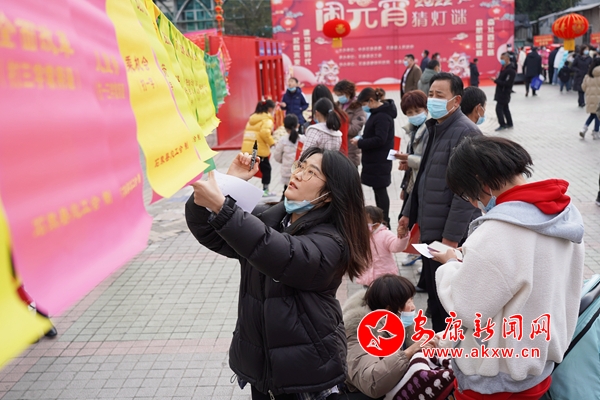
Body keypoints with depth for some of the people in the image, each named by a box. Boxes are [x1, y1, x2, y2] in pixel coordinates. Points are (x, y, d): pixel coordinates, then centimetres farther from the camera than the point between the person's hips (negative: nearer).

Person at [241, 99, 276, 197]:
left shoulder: (252, 117, 20)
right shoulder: (267, 119, -5)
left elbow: (248, 133, 16)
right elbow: (265, 132, -22)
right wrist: (272, 143, -14)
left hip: (247, 148, 7)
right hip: (259, 149, -6)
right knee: (266, 168, 10)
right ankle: (265, 190, 15)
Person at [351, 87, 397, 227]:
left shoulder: (382, 116, -19)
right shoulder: (377, 112, 11)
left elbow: (380, 140, -25)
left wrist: (360, 142, -18)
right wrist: (363, 138, 4)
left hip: (379, 161, -10)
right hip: (374, 159, 10)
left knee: (380, 189, -3)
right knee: (378, 189, 15)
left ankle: (384, 222, 5)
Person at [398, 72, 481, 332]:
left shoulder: (465, 132, -17)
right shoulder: (435, 127, 12)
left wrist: (451, 236, -23)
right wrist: (409, 213, 20)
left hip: (450, 233, -9)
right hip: (430, 228, 9)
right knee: (434, 291, 19)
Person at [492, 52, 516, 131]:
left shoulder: (511, 70, -22)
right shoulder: (504, 67, 9)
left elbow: (507, 83, -26)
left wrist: (496, 80, -24)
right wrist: (497, 80, 3)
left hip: (504, 92, -10)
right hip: (502, 92, 10)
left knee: (499, 108, -7)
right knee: (505, 108, 17)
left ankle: (502, 125, 2)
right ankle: (509, 124, 27)